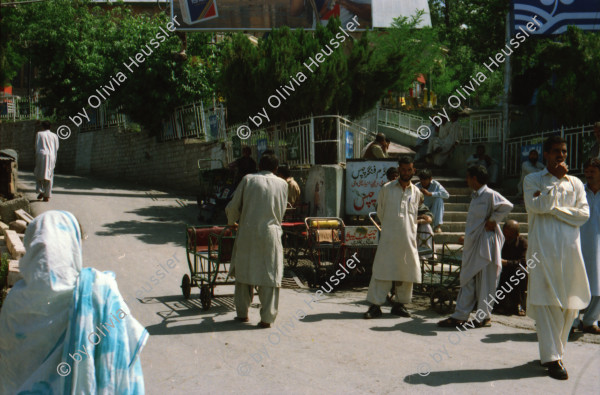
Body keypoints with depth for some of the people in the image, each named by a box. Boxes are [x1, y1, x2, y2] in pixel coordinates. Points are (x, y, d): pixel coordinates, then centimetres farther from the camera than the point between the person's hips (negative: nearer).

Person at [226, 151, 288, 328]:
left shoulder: (248, 179, 3)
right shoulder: (282, 184, 5)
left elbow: (233, 206, 6)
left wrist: (232, 222, 26)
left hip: (247, 232, 0)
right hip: (270, 234, 0)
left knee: (244, 271, 13)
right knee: (270, 274, 4)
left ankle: (242, 313, 21)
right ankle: (267, 318, 2)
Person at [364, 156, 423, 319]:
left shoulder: (416, 192, 9)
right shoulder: (386, 189, 3)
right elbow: (380, 212, 11)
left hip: (408, 237, 3)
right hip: (388, 237, -2)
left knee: (407, 270, 5)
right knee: (382, 269, -6)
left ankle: (399, 304, 18)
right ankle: (375, 305, -2)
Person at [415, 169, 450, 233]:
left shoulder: (435, 184, -12)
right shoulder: (416, 187, -10)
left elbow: (446, 195, -27)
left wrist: (430, 194, -32)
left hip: (434, 212, 1)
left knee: (439, 198, -28)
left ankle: (438, 225, -23)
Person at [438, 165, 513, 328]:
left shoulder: (489, 195, -13)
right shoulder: (476, 196, 16)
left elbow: (507, 206, -27)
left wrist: (493, 220, -20)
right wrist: (467, 237, 25)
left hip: (485, 244, -9)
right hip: (472, 245, 10)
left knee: (485, 282, -1)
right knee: (467, 280, 10)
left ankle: (485, 317, 7)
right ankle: (460, 316, 14)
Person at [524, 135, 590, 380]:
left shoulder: (576, 183, 16)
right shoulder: (533, 180, 8)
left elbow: (584, 213, 2)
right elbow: (538, 206, -9)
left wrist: (555, 209, -8)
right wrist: (557, 180, -6)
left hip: (569, 248, 3)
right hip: (543, 247, -3)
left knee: (569, 304, 3)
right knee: (546, 301, -8)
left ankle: (556, 350, 15)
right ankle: (551, 358, -8)